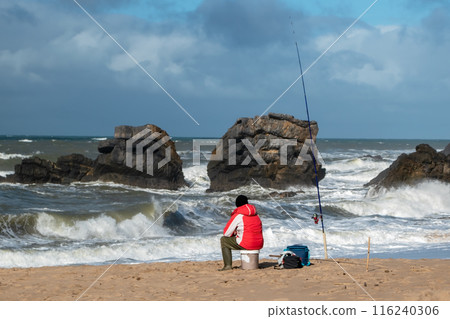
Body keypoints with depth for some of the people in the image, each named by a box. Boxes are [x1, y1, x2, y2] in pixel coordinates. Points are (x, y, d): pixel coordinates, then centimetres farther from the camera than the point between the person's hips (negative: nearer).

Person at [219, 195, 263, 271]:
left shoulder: (237, 216, -7)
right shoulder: (255, 215, 12)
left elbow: (226, 233, -3)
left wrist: (234, 233, 20)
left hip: (246, 244, -6)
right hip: (259, 245, 6)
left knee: (223, 240, 13)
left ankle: (228, 265, 7)